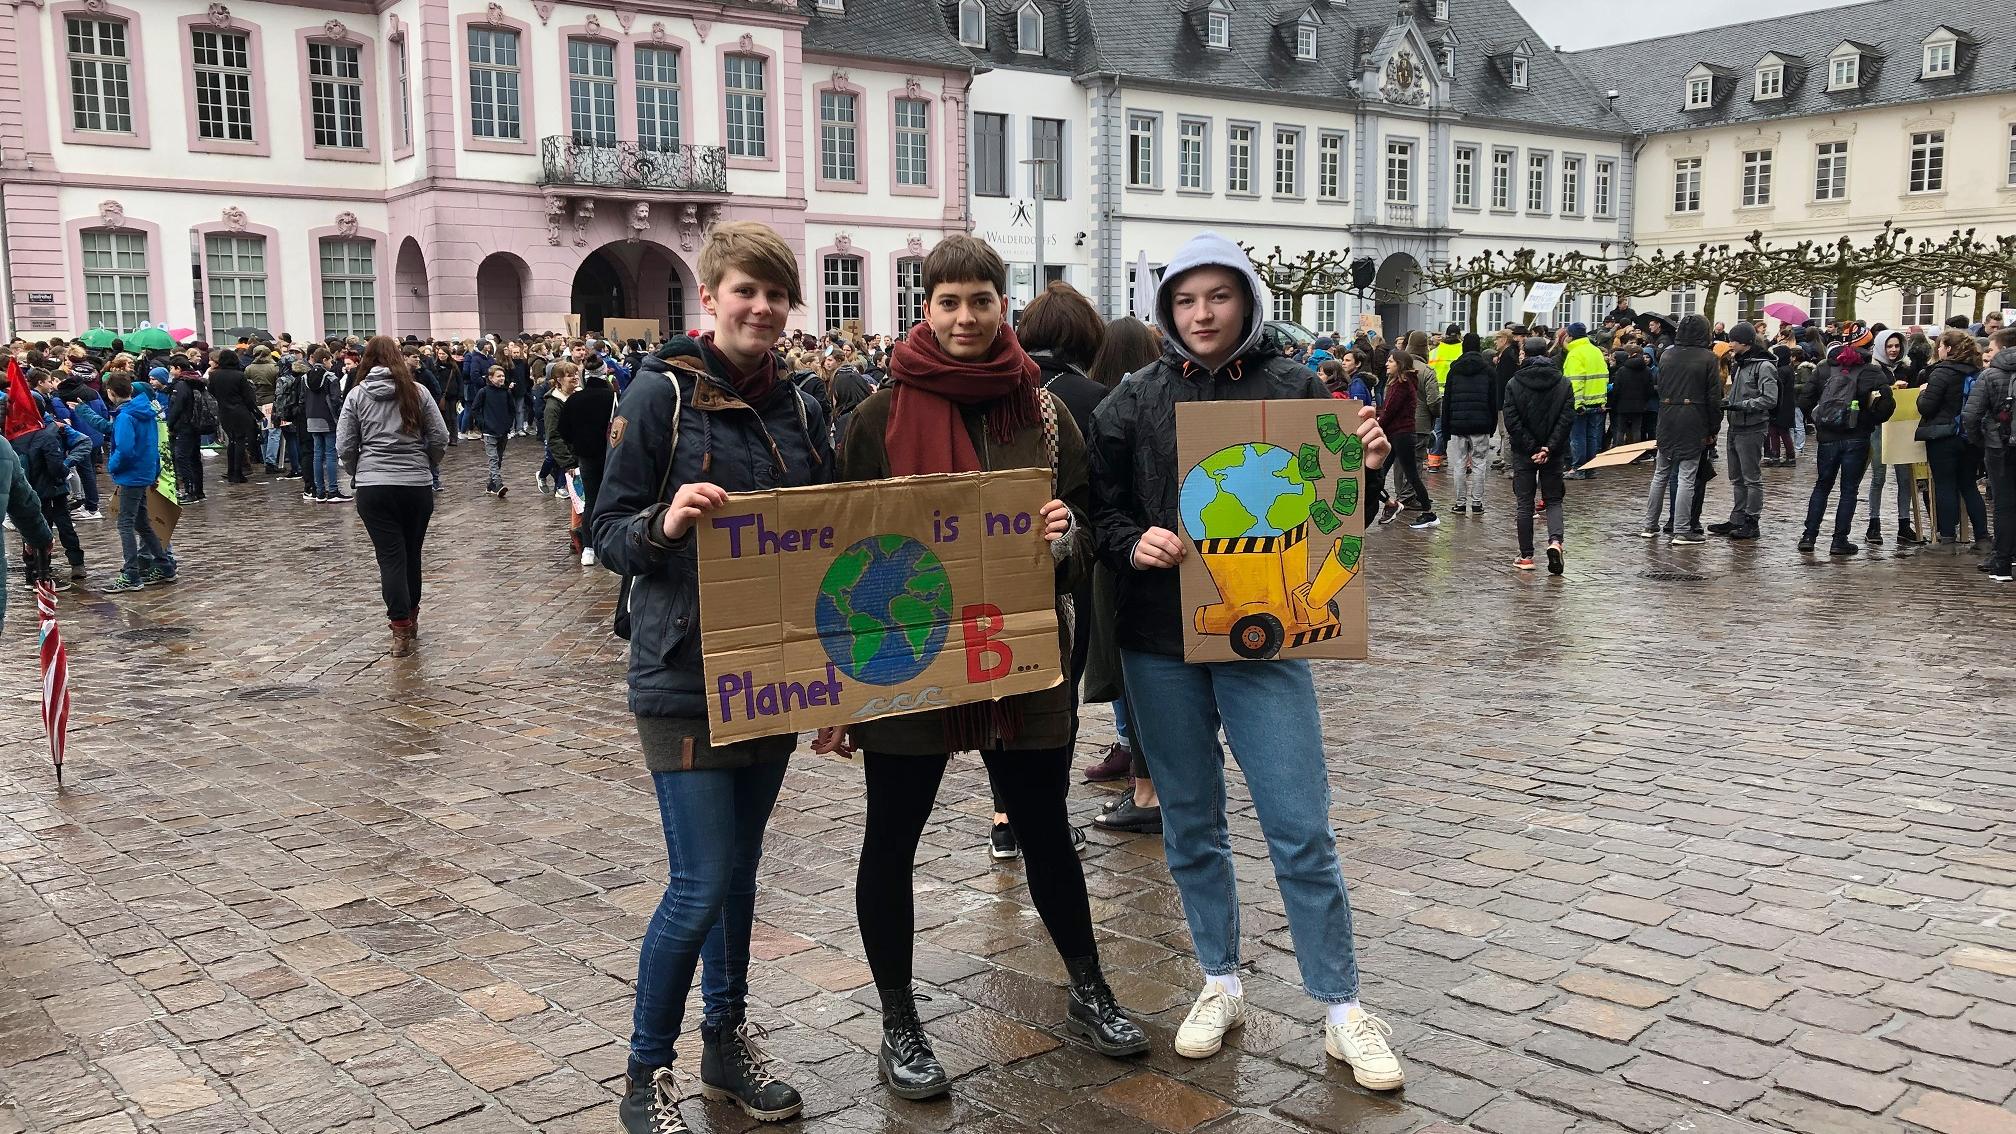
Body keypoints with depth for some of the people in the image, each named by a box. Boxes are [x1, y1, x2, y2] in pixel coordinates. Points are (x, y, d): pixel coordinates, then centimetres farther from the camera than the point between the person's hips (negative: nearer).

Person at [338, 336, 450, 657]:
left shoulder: (357, 395, 1)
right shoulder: (416, 392, 2)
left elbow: (344, 447, 0)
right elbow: (440, 438, 0)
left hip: (373, 487, -1)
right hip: (417, 485, 1)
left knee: (390, 556, 0)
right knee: (412, 553, 16)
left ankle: (401, 629, -7)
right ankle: (411, 616, 30)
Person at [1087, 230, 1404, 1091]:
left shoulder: (1292, 390, 0)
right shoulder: (1136, 400, 1)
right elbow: (1102, 505, 3)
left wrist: (1366, 465, -20)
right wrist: (1134, 544, -17)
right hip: (1160, 643, 2)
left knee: (1301, 832, -1)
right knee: (1191, 826, 12)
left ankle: (1341, 1011, 14)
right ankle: (1220, 986, 30)